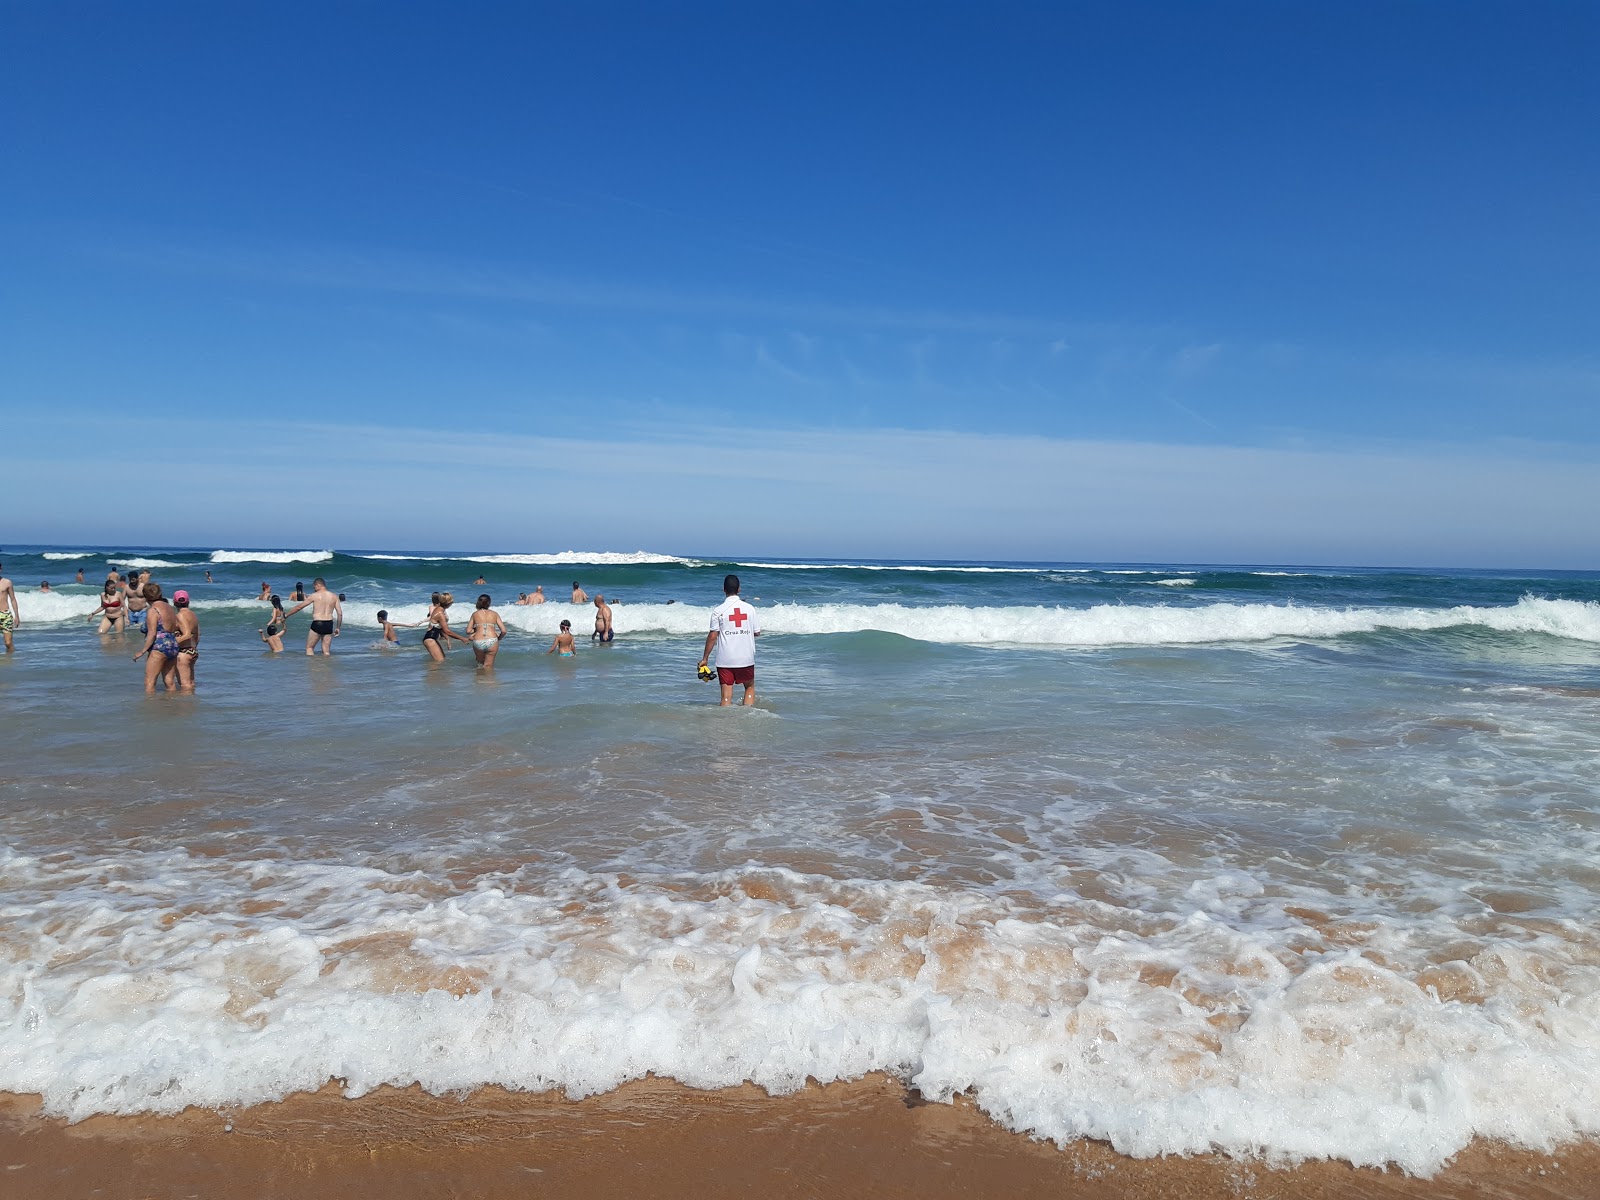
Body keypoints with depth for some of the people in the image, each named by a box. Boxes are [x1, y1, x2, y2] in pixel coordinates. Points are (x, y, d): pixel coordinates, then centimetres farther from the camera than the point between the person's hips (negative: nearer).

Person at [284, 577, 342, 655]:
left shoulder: (315, 595, -2)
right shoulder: (334, 597, 7)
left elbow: (299, 607, 5)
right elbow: (340, 613, 5)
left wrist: (286, 615, 17)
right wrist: (338, 628, 14)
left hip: (317, 624, -4)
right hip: (329, 625, 4)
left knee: (309, 648, 9)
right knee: (326, 651, 8)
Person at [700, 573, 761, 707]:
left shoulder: (718, 610, -6)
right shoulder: (749, 608, 0)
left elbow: (712, 636, -7)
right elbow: (757, 632, 5)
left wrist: (705, 658, 2)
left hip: (725, 660, -2)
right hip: (746, 658, 2)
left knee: (726, 694, 2)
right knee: (750, 687, 20)